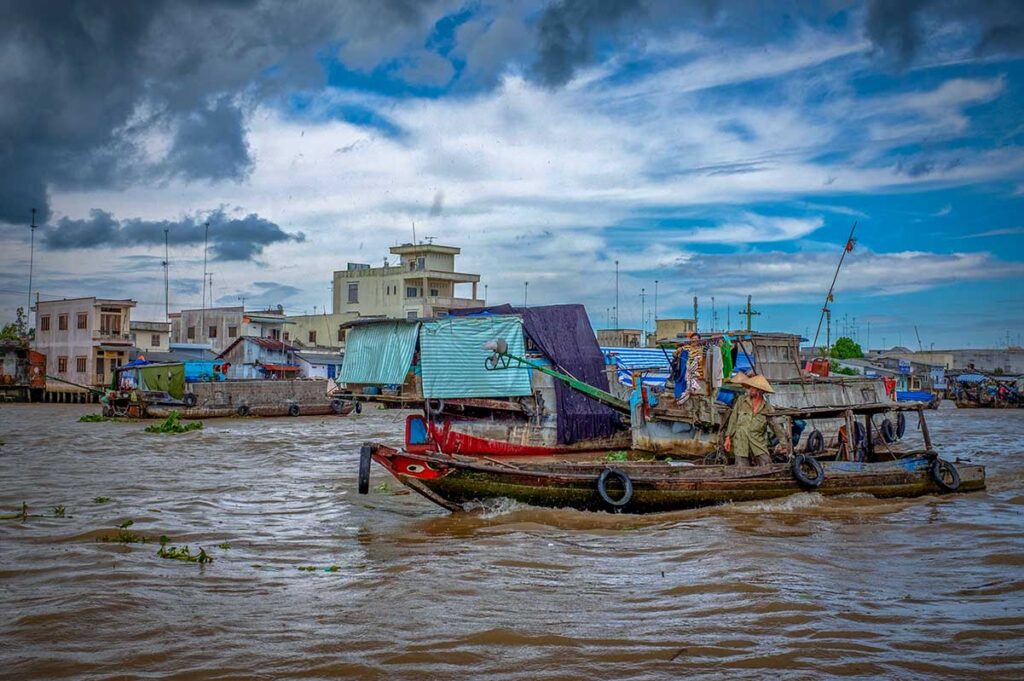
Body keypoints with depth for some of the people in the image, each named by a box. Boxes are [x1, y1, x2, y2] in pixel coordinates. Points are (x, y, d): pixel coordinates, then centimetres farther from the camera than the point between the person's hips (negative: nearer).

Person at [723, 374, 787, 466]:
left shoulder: (767, 408, 2)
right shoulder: (741, 400, 4)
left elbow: (775, 426, 8)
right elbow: (733, 419, 7)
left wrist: (783, 442, 6)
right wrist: (728, 437, 4)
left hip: (759, 445, 0)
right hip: (741, 444, 0)